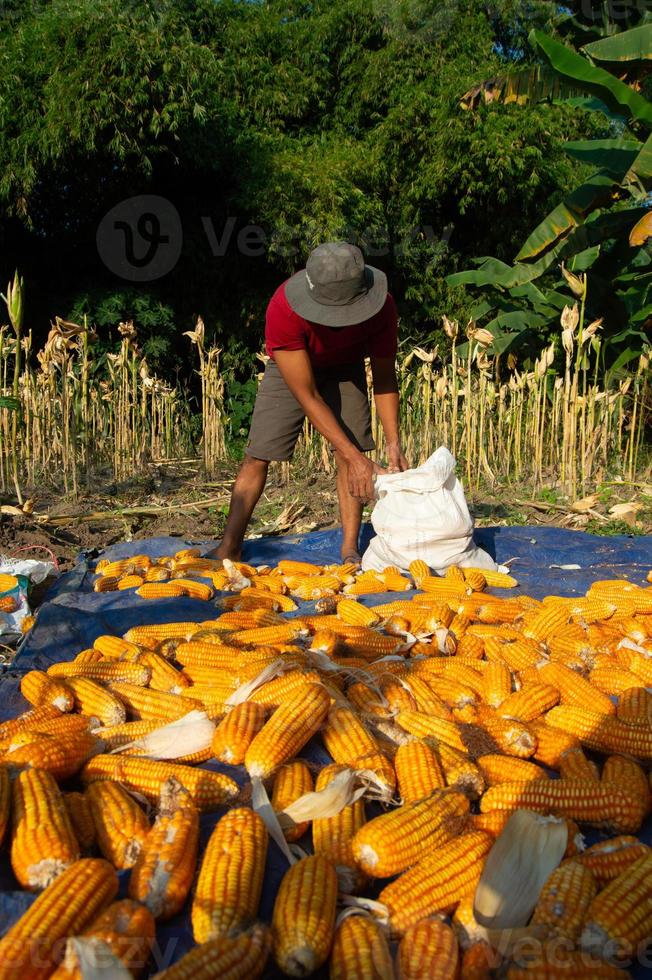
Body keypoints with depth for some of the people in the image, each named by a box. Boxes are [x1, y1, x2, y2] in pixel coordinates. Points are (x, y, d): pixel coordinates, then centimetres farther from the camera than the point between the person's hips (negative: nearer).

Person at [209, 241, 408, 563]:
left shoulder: (380, 307, -32)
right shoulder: (283, 309, -41)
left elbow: (384, 379, -18)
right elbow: (307, 396, -36)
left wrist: (393, 445, -28)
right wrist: (354, 456, -38)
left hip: (345, 368, 2)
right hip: (291, 368, -2)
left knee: (350, 457, -13)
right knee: (257, 456, -7)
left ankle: (350, 550, -5)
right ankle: (229, 548, 3)